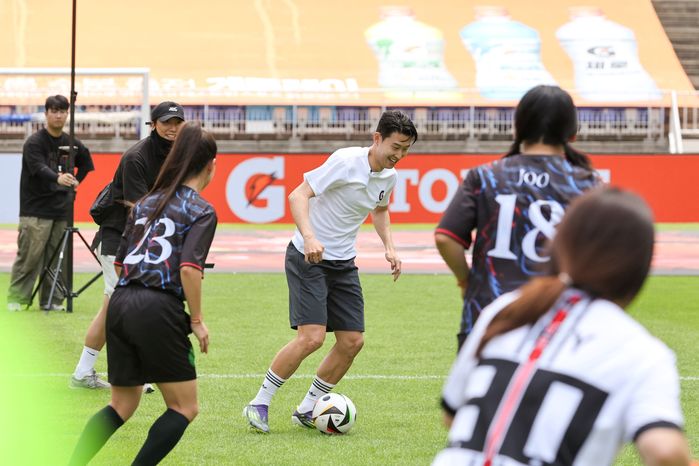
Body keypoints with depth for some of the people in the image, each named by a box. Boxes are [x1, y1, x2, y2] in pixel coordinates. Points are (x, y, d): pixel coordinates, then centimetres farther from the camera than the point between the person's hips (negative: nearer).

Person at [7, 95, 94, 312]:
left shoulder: (71, 144, 11)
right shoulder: (34, 143, -7)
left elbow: (85, 163, 29)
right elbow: (40, 168, -24)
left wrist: (74, 182, 12)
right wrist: (58, 178, -43)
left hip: (61, 211, 5)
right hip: (35, 210, -5)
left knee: (57, 259, 3)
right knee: (29, 256, -9)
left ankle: (52, 300, 10)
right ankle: (16, 298, -2)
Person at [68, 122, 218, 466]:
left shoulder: (145, 203, 18)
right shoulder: (201, 211, -2)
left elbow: (120, 262, 17)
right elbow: (189, 268, -15)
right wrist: (197, 319, -6)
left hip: (120, 305, 7)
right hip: (160, 311, -7)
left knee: (122, 405, 19)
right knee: (184, 408, 7)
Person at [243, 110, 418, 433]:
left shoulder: (389, 177, 4)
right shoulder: (346, 161, -19)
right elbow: (298, 195, -21)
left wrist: (389, 247, 11)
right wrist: (309, 237, -36)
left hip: (343, 263, 7)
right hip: (308, 258, -7)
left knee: (352, 341, 0)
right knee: (312, 337, -19)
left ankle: (307, 410, 15)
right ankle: (259, 404, -4)